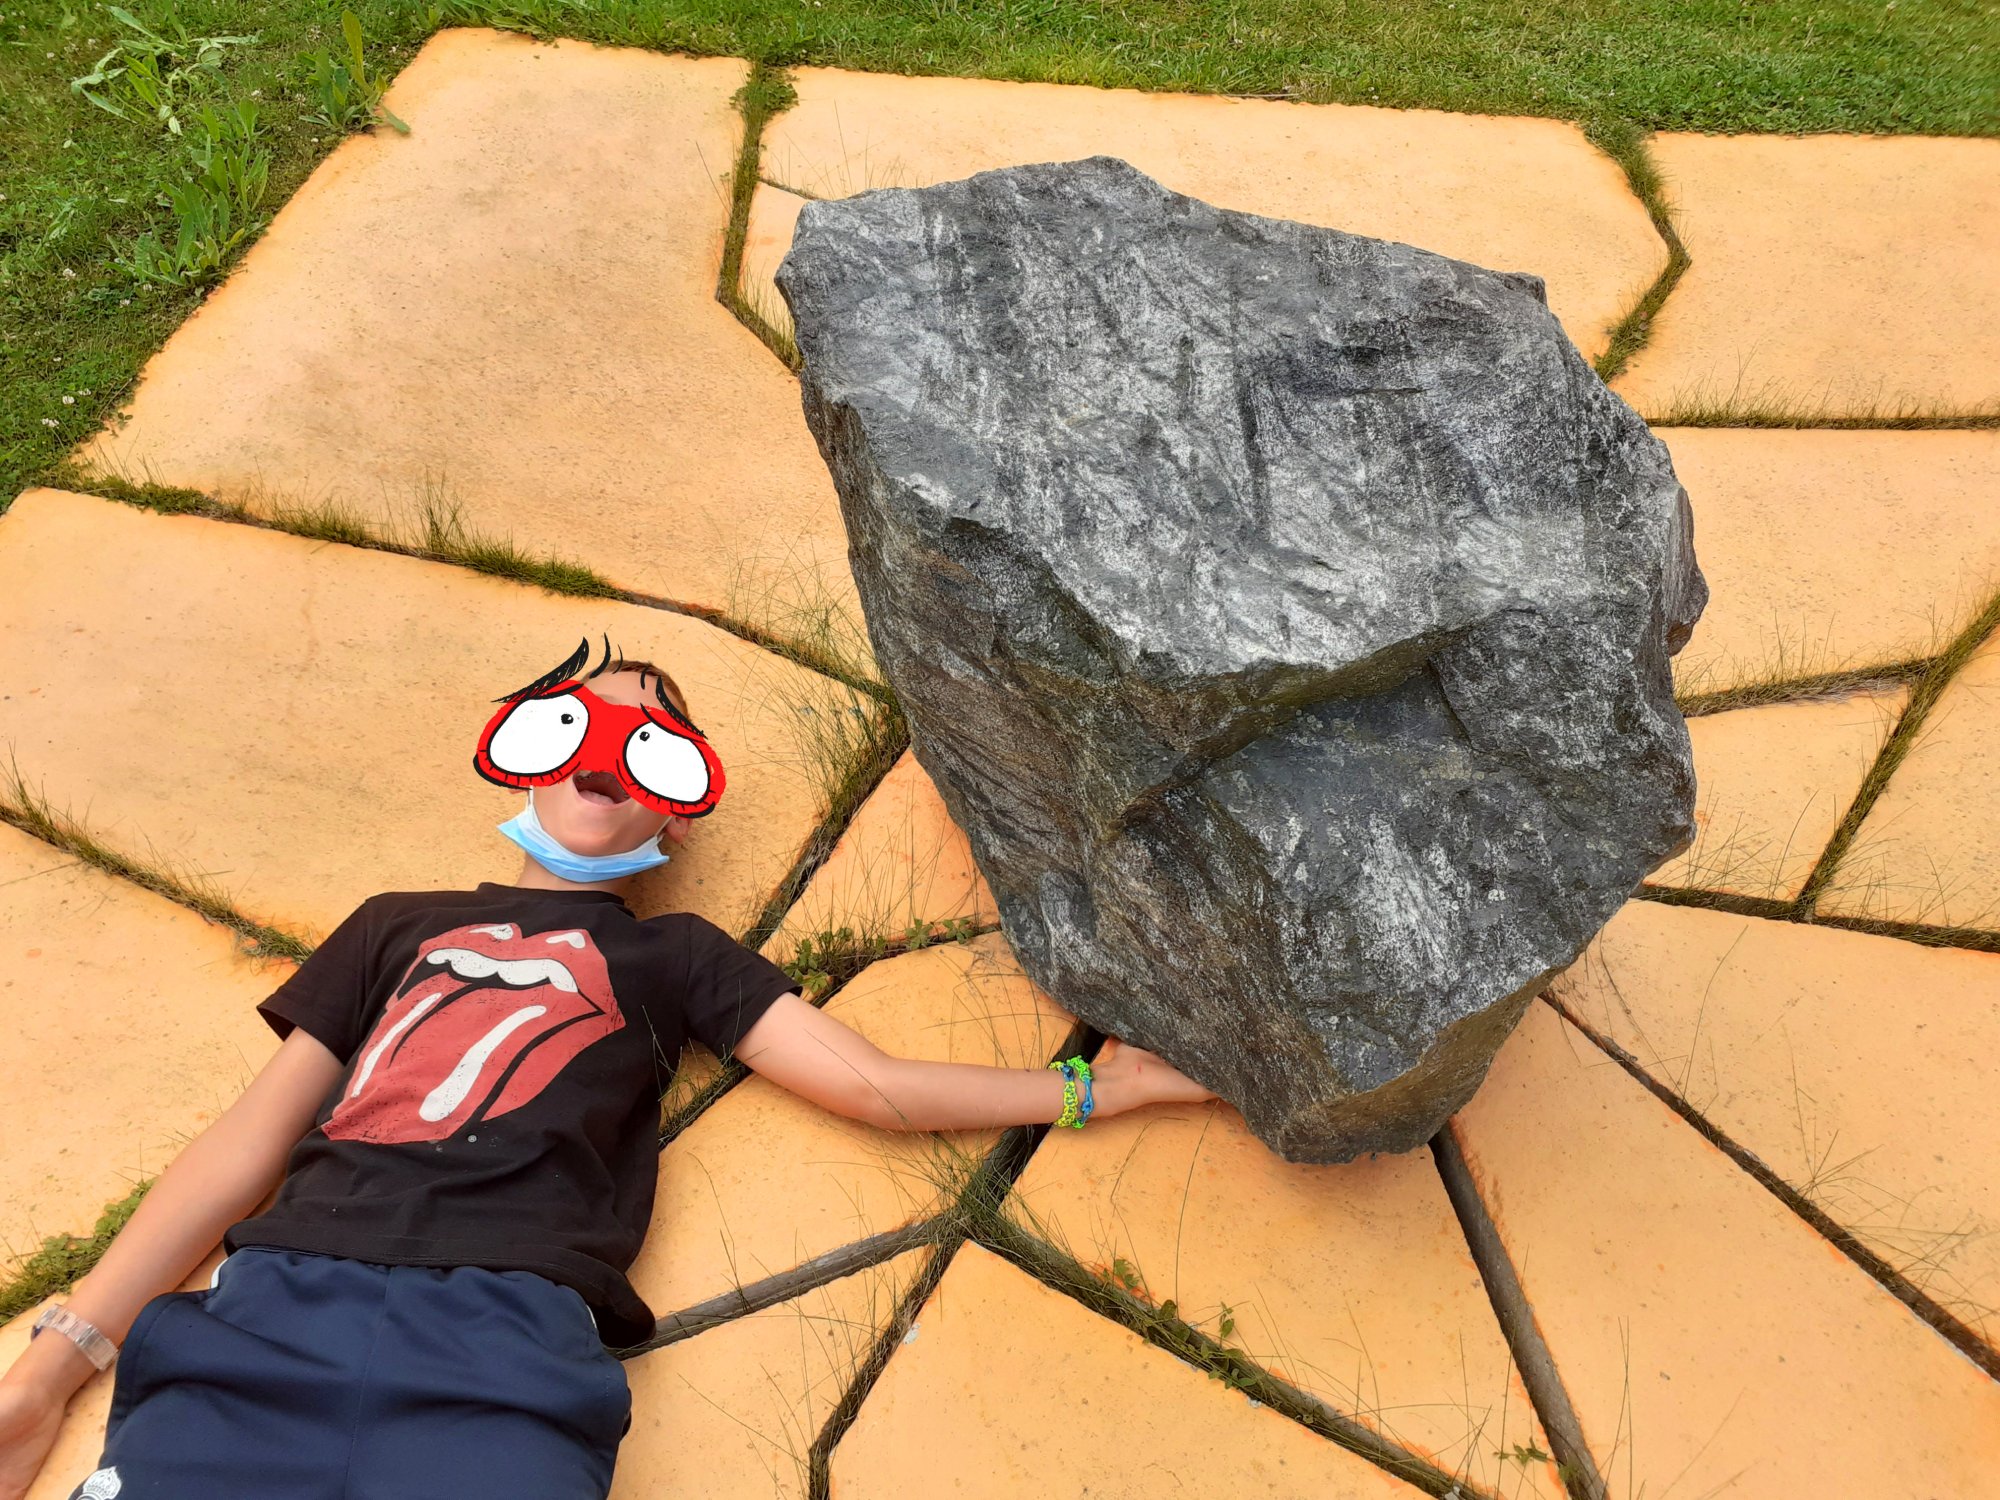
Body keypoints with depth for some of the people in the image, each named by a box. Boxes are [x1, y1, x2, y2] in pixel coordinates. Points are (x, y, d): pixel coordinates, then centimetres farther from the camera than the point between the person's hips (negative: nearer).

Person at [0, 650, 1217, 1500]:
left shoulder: (673, 956, 21)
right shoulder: (398, 926, 26)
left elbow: (880, 1087, 15)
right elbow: (251, 1140, 20)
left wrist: (1094, 1087, 11)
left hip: (507, 1342, -1)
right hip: (274, 1311, 2)